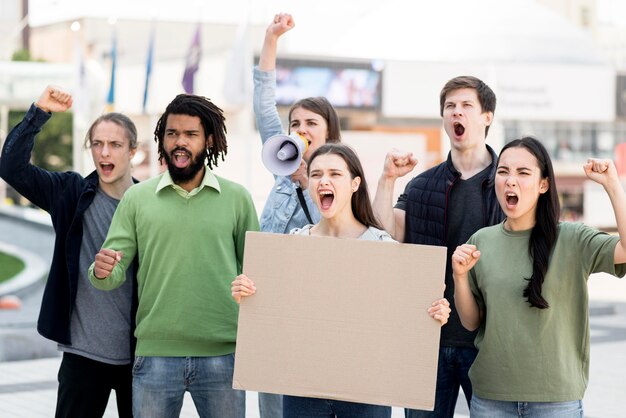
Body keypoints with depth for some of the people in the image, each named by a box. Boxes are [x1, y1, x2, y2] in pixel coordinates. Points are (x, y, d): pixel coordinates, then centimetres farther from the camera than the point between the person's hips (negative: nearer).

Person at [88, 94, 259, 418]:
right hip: (155, 355, 0)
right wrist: (102, 272, -19)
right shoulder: (137, 198, 5)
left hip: (223, 355, 0)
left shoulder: (237, 198, 5)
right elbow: (115, 273, 3)